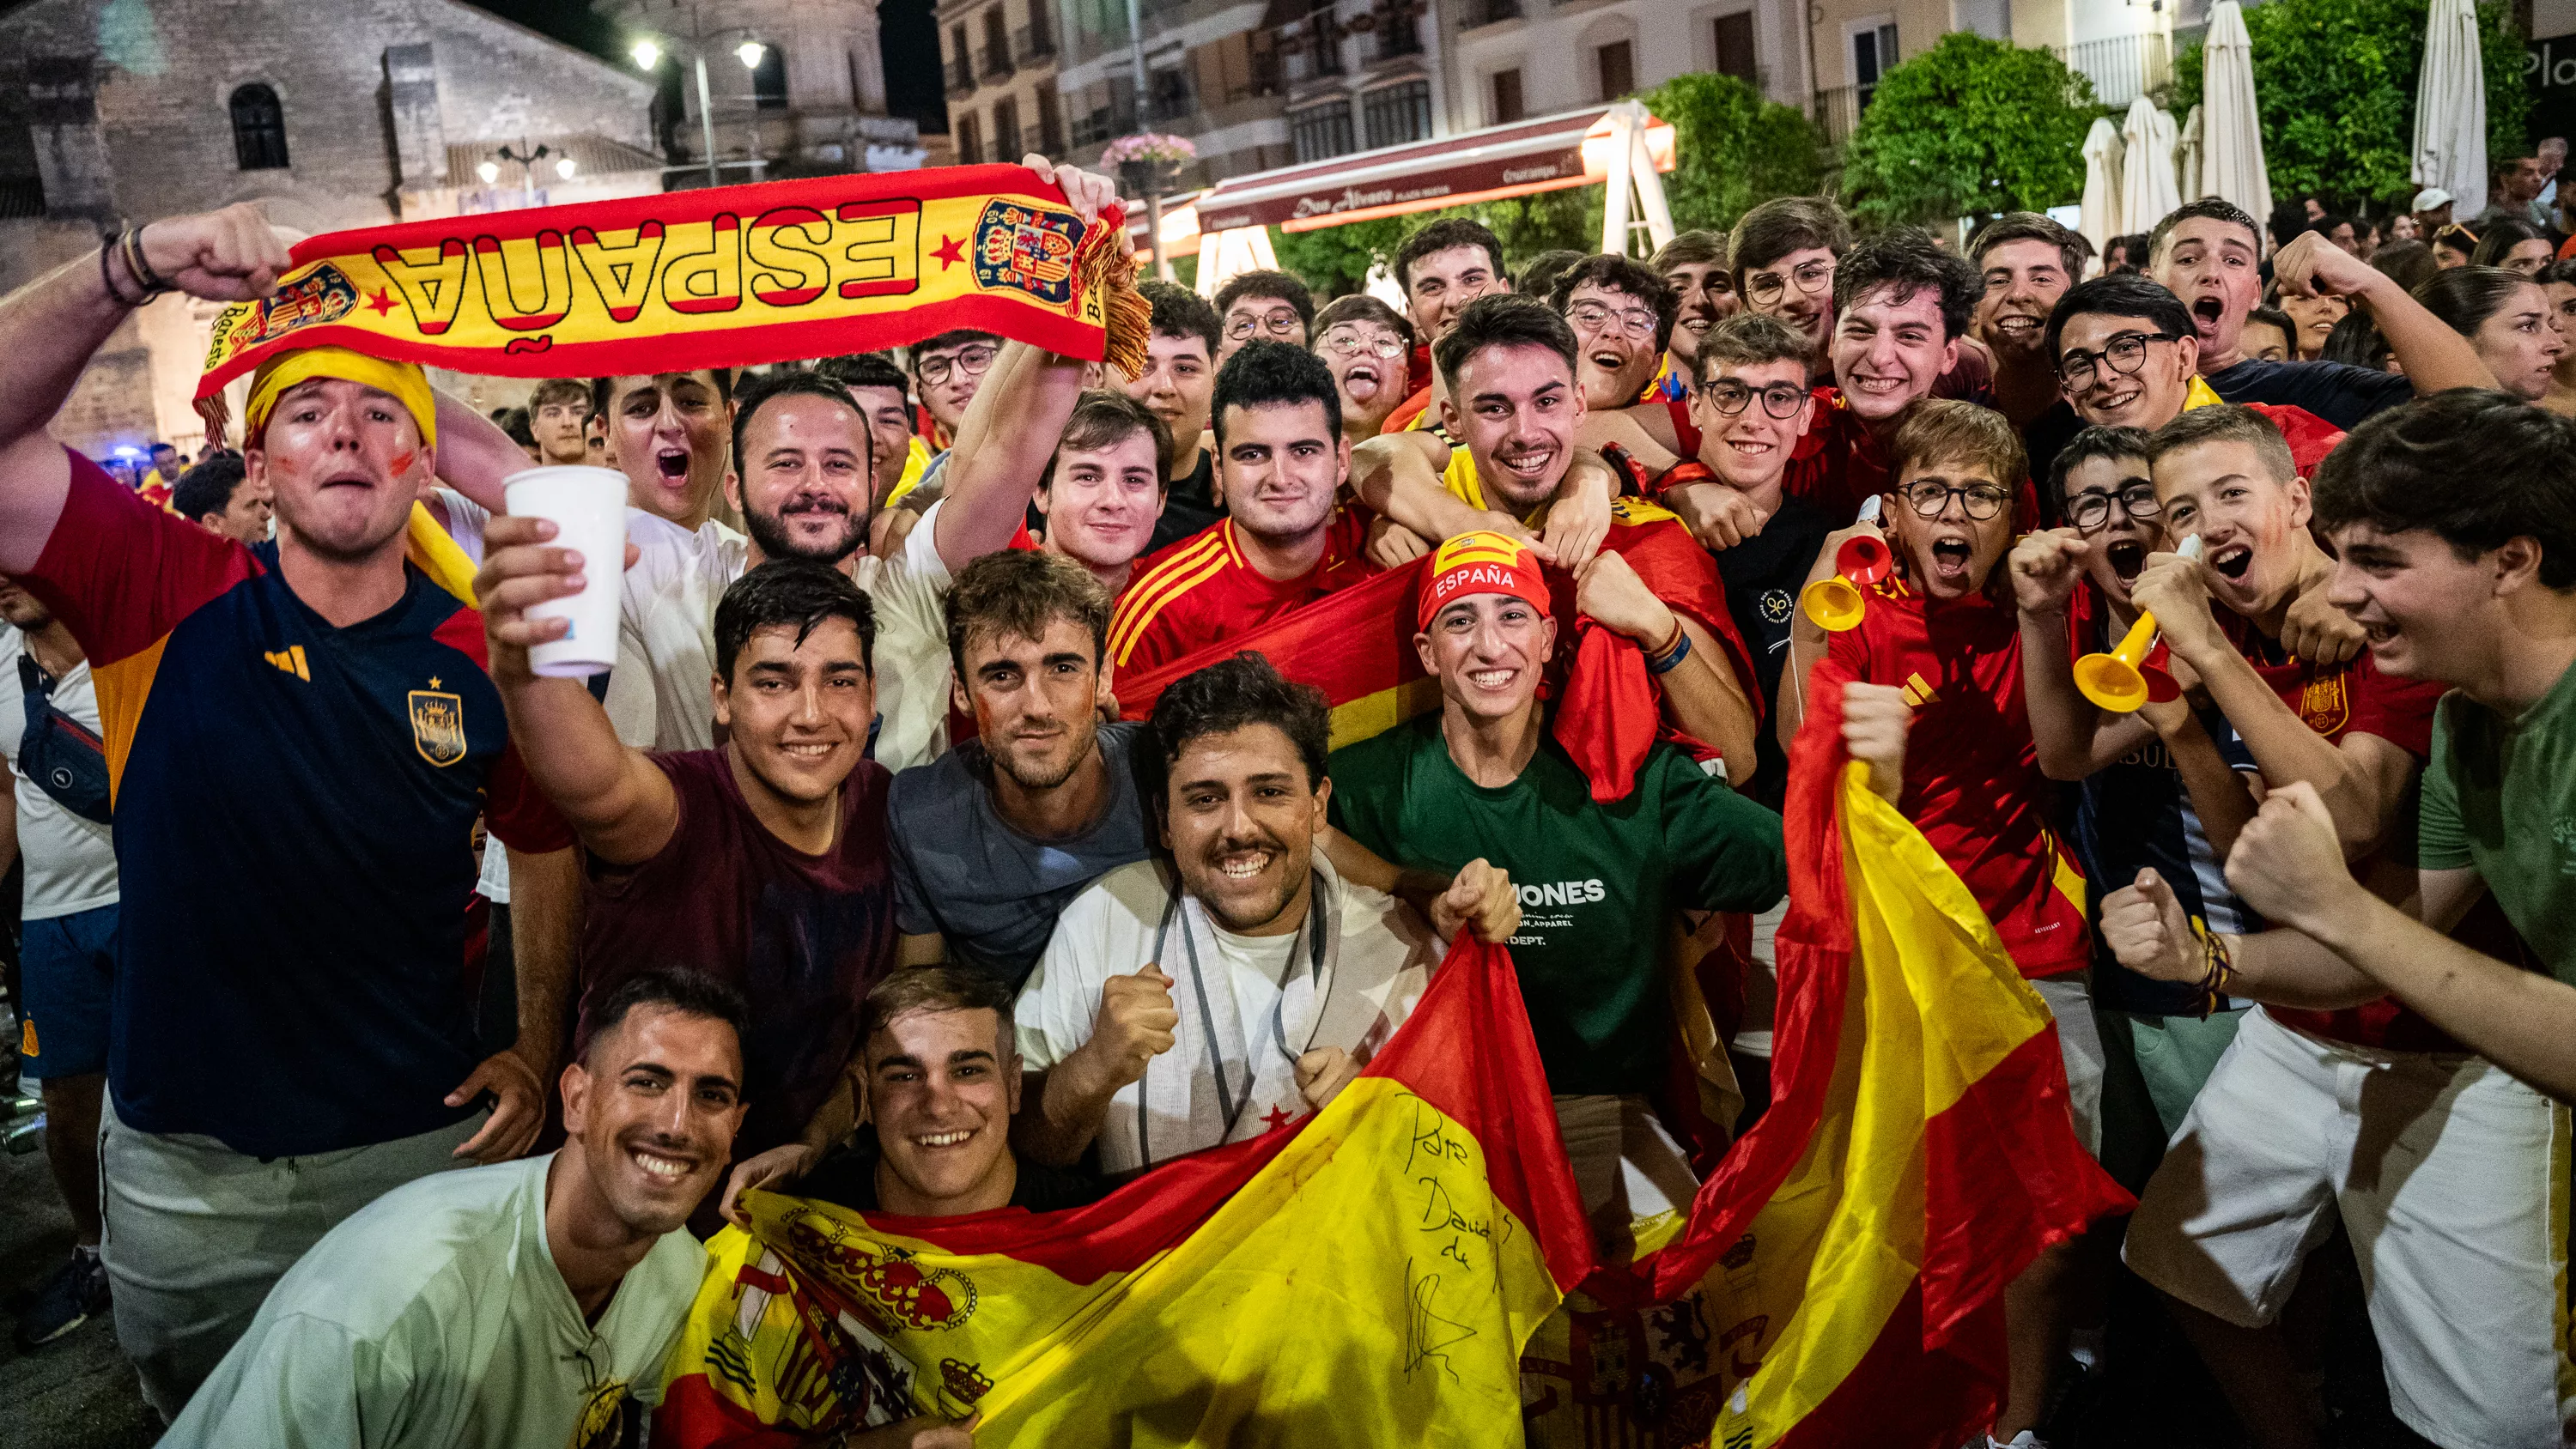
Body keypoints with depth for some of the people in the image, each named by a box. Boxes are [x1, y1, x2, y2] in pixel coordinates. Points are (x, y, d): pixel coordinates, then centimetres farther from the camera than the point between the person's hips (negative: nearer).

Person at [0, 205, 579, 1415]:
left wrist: (537, 1056, 0)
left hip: (420, 1147, 0)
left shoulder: (488, 655, -7)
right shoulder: (171, 598, -8)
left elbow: (551, 857, 5)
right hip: (183, 1169, 1)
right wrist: (129, 271, -30)